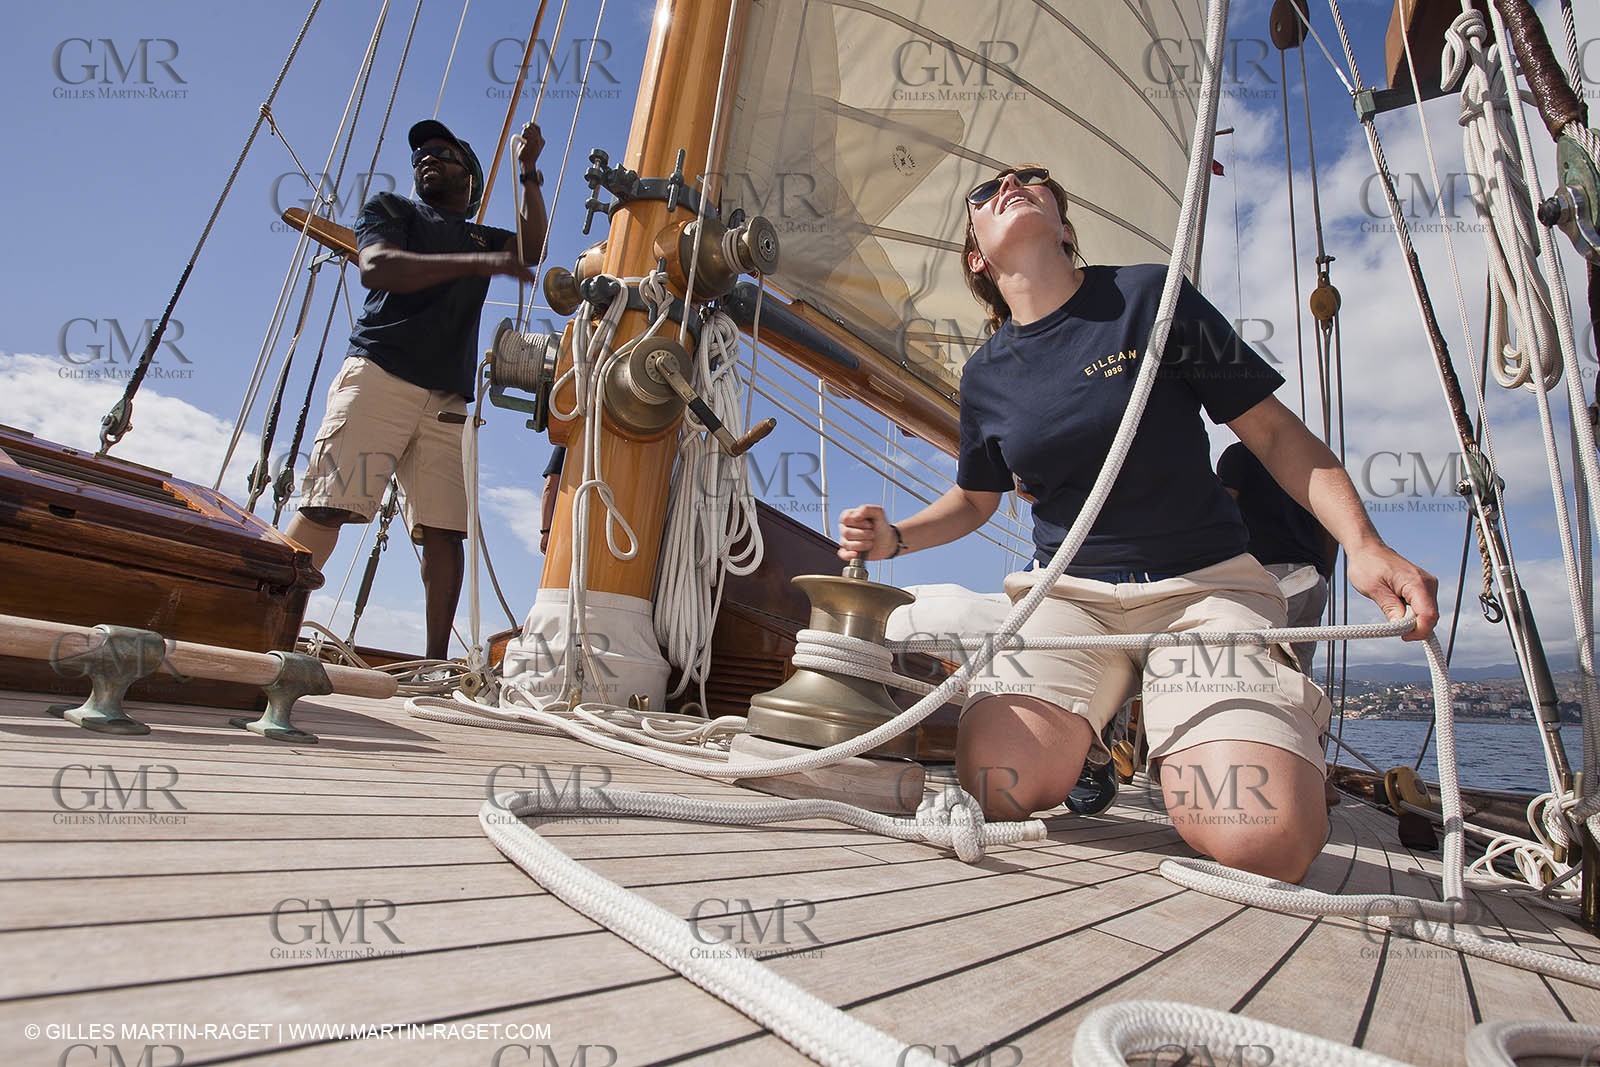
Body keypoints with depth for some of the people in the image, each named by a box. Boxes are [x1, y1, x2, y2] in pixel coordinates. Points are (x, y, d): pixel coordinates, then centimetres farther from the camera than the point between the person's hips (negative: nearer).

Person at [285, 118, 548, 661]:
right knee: (327, 508, -15)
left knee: (444, 531, -8)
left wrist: (529, 172, 4)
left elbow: (531, 248, 9)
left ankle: (436, 662, -6)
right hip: (379, 377, -3)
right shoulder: (389, 208, 18)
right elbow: (376, 265, -4)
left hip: (447, 402, 3)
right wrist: (476, 262, -14)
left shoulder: (482, 238, 30)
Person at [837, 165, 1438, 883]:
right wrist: (895, 537, 2)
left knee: (1264, 839, -23)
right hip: (1069, 591, 2)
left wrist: (1363, 545, -15)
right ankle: (1089, 726, 10)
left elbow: (1275, 432, 1)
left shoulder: (1150, 297, -2)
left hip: (1205, 584, -1)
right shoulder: (986, 374, 8)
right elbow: (973, 500, 22)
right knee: (1001, 788, -24)